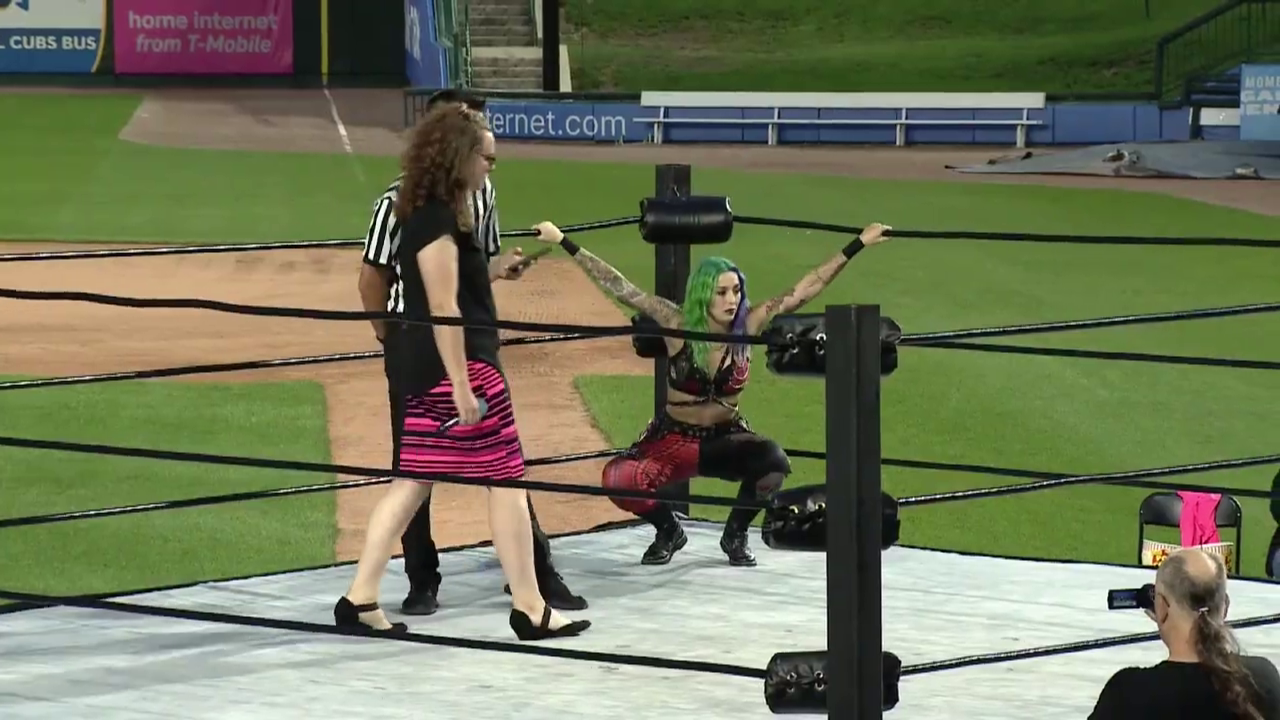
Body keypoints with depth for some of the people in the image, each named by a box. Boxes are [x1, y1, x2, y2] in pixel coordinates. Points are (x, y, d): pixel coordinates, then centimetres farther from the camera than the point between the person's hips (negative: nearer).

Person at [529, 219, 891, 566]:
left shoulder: (748, 326, -8)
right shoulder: (678, 325, -13)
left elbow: (804, 289, -7)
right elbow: (620, 287, -15)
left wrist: (858, 245, -9)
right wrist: (563, 242, -18)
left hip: (726, 439, 1)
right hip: (674, 439, -1)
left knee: (773, 463, -31)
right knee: (618, 480, -29)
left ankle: (736, 533, 1)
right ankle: (668, 530, 6)